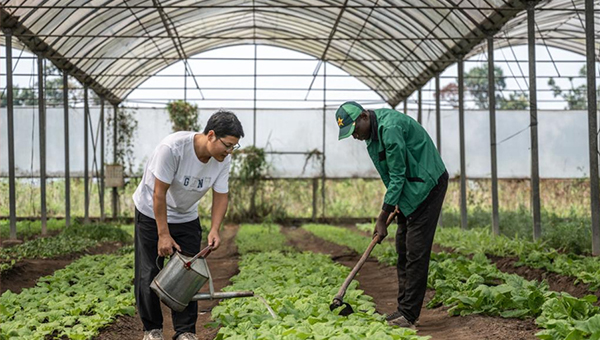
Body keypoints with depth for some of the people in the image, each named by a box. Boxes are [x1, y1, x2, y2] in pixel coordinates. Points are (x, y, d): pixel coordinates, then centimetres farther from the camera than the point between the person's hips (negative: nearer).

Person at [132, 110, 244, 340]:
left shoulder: (223, 160, -17)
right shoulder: (172, 147, -35)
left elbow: (221, 196, -9)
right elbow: (159, 194, -29)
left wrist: (214, 230, -25)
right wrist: (163, 235, -25)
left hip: (186, 217, 4)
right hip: (152, 213, -4)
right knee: (148, 274, 1)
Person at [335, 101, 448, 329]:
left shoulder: (390, 128, -26)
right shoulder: (374, 130, 5)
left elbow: (398, 176, -24)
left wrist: (382, 218, -20)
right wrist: (393, 202, 10)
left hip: (427, 185, -10)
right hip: (409, 188, 10)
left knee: (416, 251, -11)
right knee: (403, 249, 8)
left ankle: (409, 315, -10)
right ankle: (404, 308, 13)